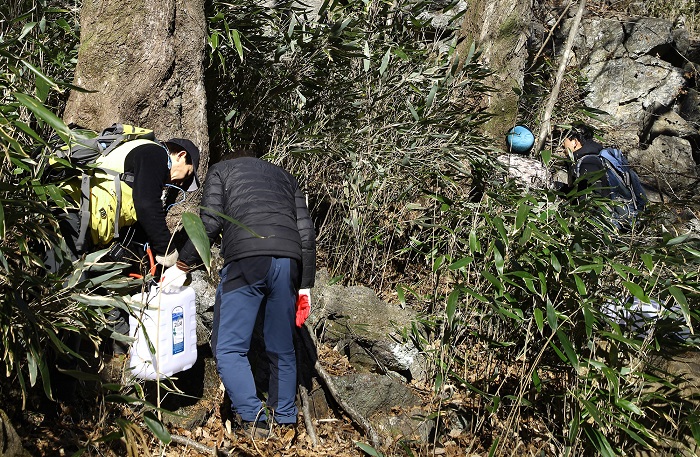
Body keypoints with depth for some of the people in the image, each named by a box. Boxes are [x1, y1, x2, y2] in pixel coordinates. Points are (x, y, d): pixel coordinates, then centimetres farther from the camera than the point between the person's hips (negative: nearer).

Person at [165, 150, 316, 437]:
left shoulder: (220, 170, 22)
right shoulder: (285, 176, 32)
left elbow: (210, 223, 3)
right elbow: (307, 233, 18)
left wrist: (182, 265, 12)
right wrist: (304, 285, 20)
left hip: (247, 260, -4)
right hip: (289, 262, 5)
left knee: (228, 347, 0)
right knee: (282, 350, 14)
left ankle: (253, 419, -14)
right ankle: (285, 422, 17)